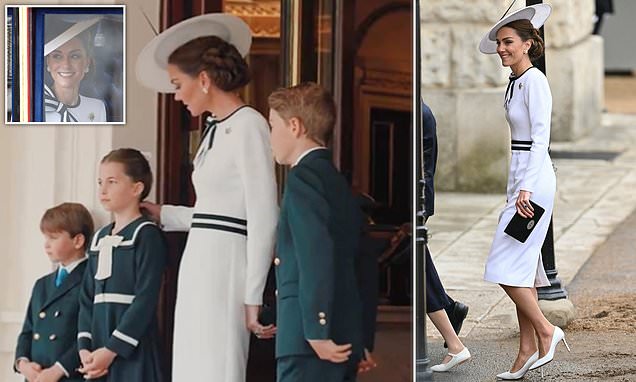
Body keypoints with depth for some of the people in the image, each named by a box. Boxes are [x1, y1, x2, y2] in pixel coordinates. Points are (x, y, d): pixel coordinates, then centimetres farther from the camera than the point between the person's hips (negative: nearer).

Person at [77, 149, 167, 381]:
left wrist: (113, 349, -16)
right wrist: (84, 347, 0)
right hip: (99, 351, 7)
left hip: (132, 351, -7)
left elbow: (146, 299, -13)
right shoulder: (99, 239, 17)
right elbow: (87, 298, 14)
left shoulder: (146, 234, -6)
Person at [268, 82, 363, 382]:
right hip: (345, 339, 10)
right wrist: (362, 342, 24)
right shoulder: (338, 181, 21)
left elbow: (316, 256, -20)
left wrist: (317, 331, -22)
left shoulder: (304, 176, -8)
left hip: (310, 341, -10)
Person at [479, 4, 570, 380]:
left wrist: (526, 188, -26)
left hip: (533, 177, -10)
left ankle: (546, 330, 0)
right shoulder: (516, 82, 15)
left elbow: (541, 136, -20)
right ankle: (528, 351, 11)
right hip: (521, 178, 10)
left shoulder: (535, 80, -13)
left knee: (505, 267, -11)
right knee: (522, 266, 9)